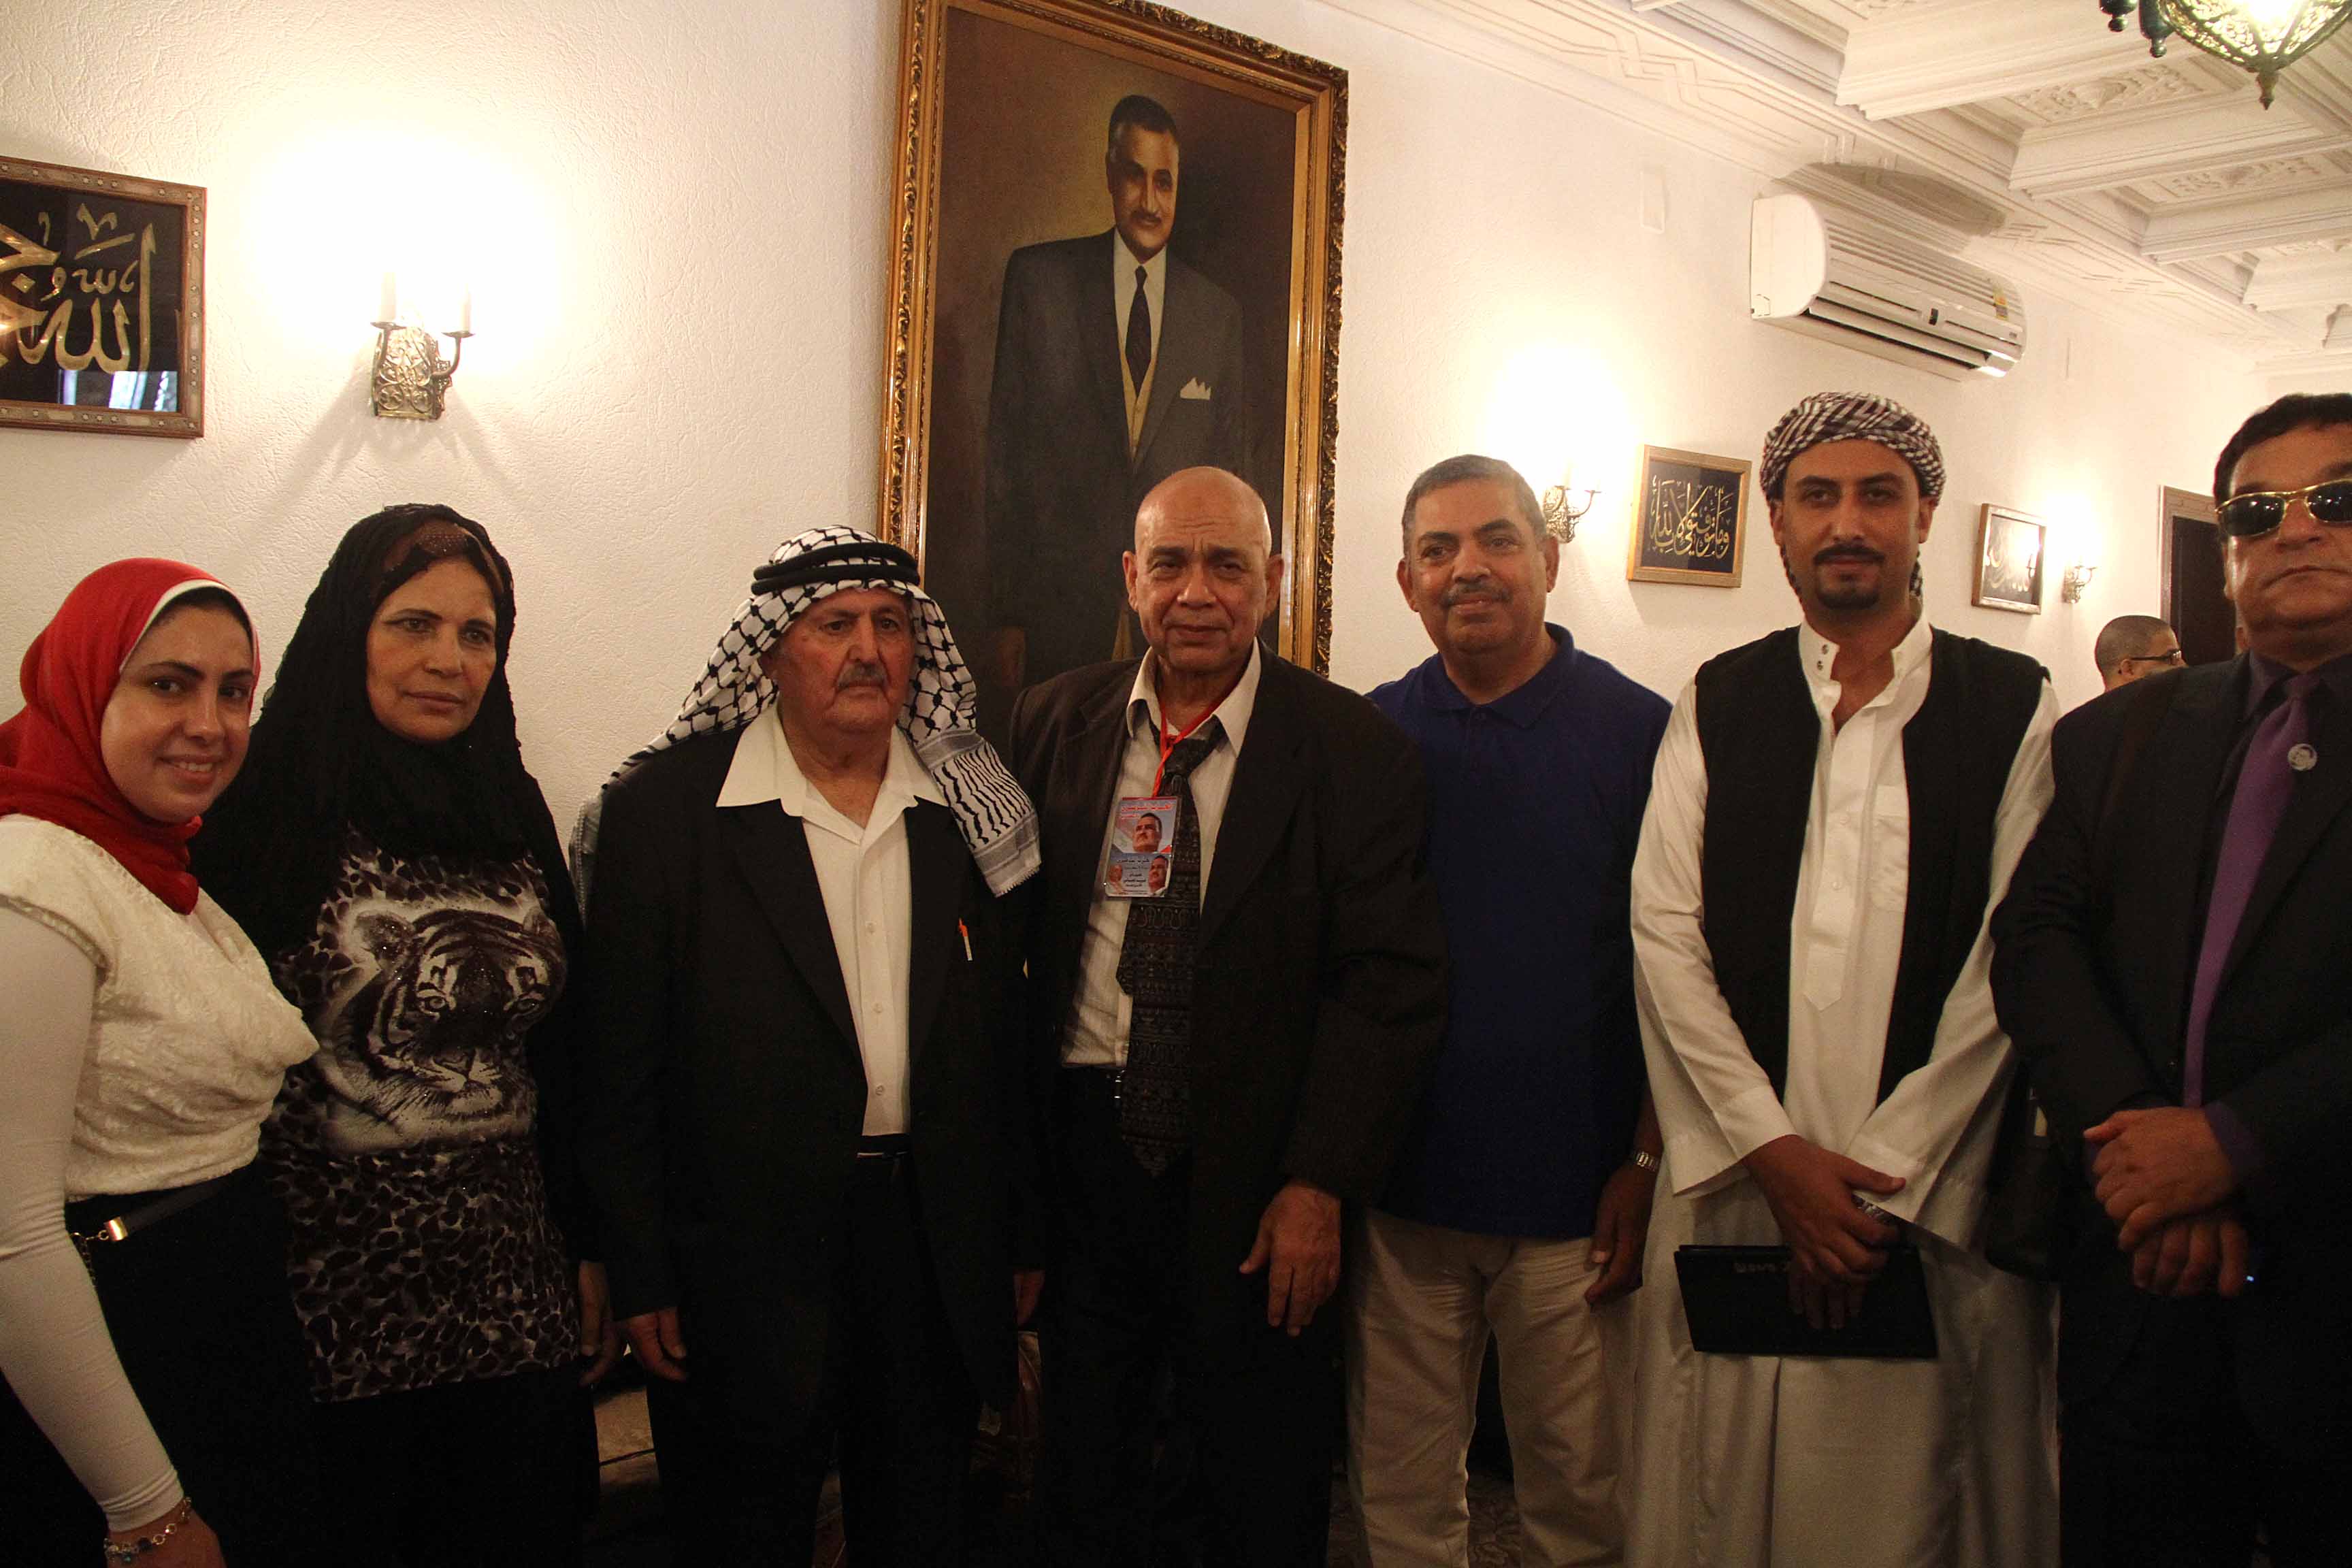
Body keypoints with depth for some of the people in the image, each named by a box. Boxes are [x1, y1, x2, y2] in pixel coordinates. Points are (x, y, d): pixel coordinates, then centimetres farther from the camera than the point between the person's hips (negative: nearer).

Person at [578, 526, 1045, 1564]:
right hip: (744, 1255, -3)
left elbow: (1006, 1037, 6)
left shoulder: (969, 812, 3)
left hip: (936, 1243, 3)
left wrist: (1018, 1239, 7)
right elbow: (622, 1059, -6)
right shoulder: (666, 808, -6)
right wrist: (641, 1278, -7)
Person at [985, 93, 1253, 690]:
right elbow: (1005, 450, 1)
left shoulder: (1218, 313, 10)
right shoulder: (1038, 277, 4)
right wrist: (1007, 614, -3)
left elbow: (1229, 475, 14)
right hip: (1059, 611, -2)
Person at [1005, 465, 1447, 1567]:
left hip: (1254, 1174, -2)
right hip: (1080, 1151, 3)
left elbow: (1393, 981, -10)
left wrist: (1319, 1184, -15)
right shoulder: (1053, 723, 3)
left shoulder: (1355, 751, -7)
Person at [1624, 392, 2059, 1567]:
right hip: (1731, 1180, 1)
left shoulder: (2013, 707, 4)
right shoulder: (1717, 705, 8)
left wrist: (1882, 1175, -10)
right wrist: (1778, 1151, -8)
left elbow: (2012, 955, -4)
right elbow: (1664, 932, 1)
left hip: (1936, 1192, -1)